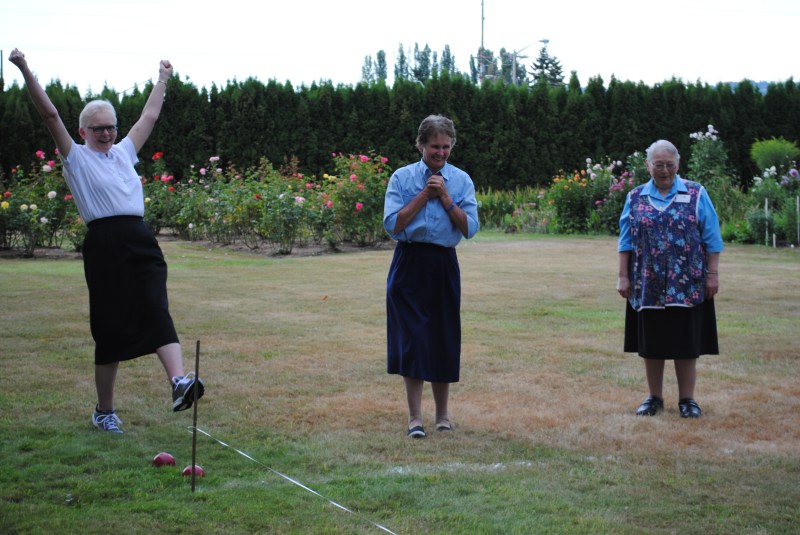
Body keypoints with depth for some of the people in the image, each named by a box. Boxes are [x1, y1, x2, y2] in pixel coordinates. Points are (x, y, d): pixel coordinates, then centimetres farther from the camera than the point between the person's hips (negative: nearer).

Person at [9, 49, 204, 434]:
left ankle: (178, 381, -32)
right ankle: (104, 410, 11)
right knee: (110, 327, 0)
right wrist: (26, 72, -7)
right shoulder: (76, 157, 8)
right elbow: (50, 114, 0)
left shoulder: (124, 152, 23)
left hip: (140, 240, 4)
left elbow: (149, 116, 34)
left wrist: (163, 79, 42)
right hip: (104, 244, -4)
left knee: (156, 310, -15)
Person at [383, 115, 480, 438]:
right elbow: (393, 224, -9)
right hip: (409, 264, -2)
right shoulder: (402, 178, 1)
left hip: (444, 265, 2)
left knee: (444, 339, 9)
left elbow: (470, 229, -3)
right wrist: (423, 196, -11)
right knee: (411, 338, -5)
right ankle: (415, 417, 1)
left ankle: (442, 414, 23)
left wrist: (446, 199, -12)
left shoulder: (461, 181, 4)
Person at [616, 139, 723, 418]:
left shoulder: (696, 194, 2)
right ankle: (654, 398, 19)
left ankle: (687, 399, 12)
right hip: (648, 285, 2)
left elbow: (711, 239, 1)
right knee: (651, 343, 7)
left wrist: (712, 274, -4)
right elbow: (626, 241, 9)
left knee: (686, 342, 1)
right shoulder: (635, 198, 8)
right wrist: (623, 277, 3)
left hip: (687, 286, -2)